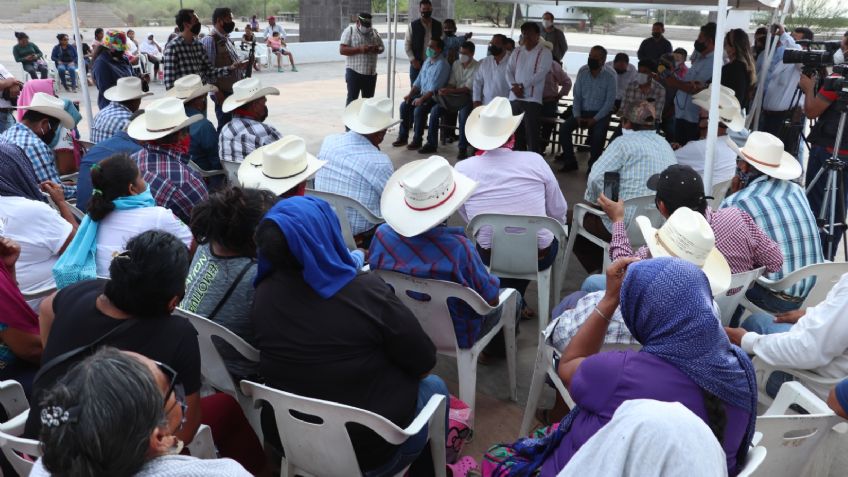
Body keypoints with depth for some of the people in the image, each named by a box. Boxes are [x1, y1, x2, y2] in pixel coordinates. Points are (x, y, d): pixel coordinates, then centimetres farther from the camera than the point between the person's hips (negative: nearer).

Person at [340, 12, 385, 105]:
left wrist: (377, 49, -7)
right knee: (352, 99, -5)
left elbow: (382, 47, 18)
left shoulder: (374, 32, 11)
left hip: (371, 73, 5)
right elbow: (342, 50, -12)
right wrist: (359, 49, -23)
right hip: (354, 72, -5)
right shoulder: (350, 31, -4)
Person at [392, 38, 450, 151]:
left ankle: (417, 141, -17)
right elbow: (418, 80, 16)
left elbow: (434, 88, -22)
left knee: (419, 110, -30)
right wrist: (410, 94, 4)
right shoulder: (428, 60, 12)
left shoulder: (442, 65, -16)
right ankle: (403, 137, 0)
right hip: (423, 94, 9)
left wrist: (422, 99, -26)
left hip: (434, 97, -8)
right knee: (404, 105, -7)